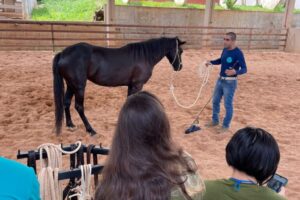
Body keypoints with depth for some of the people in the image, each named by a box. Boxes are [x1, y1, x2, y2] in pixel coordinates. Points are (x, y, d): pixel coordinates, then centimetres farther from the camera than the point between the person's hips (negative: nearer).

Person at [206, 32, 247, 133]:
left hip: (230, 82, -8)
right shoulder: (225, 50, 3)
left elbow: (244, 69, -20)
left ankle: (226, 125, 18)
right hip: (220, 80, 8)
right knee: (215, 101, 17)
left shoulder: (238, 53, -19)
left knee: (228, 104, 2)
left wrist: (235, 72, -40)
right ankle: (215, 120, 35)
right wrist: (211, 62, 3)